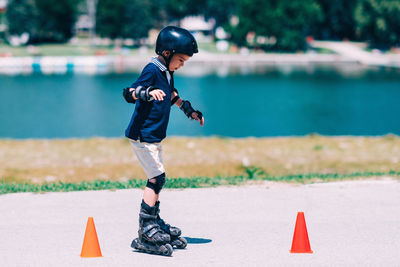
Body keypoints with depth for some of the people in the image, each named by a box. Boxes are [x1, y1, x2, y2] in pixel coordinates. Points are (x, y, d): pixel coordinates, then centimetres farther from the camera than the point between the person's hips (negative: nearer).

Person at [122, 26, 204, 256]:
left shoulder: (167, 72, 10)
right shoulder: (152, 70, -17)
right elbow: (129, 93, -27)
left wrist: (189, 111, 35)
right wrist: (148, 93, -45)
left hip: (154, 137, 9)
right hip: (143, 135, -9)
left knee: (157, 180, 14)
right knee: (157, 178, -11)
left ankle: (155, 223, 25)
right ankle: (146, 231, -7)